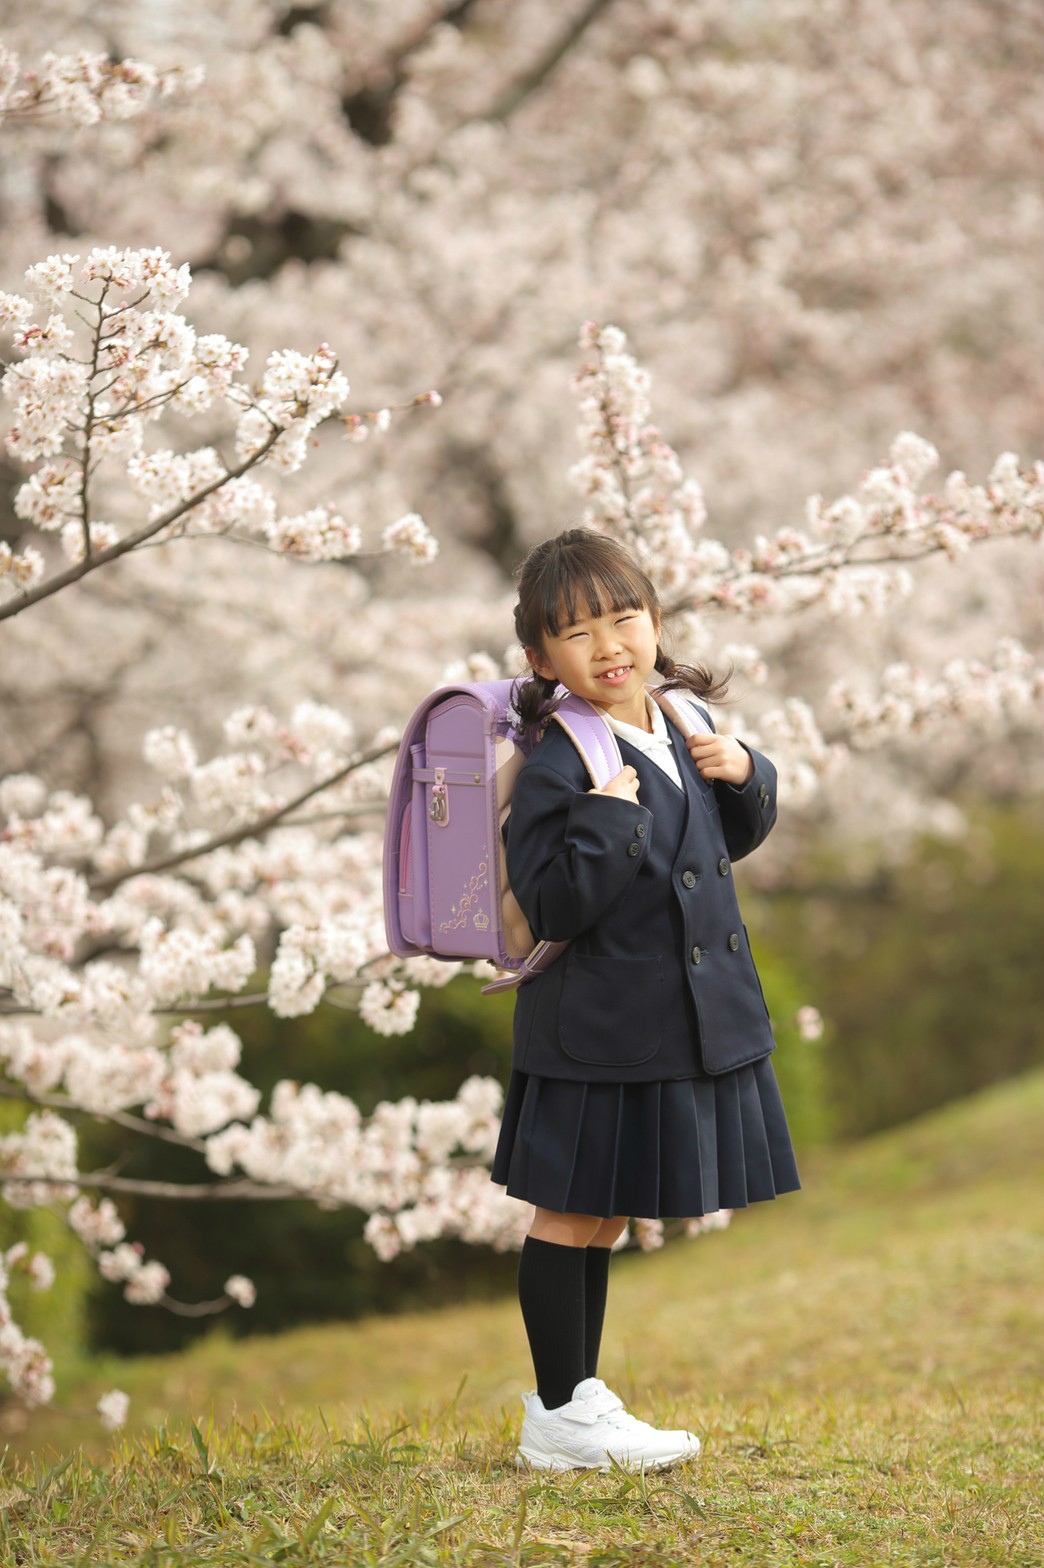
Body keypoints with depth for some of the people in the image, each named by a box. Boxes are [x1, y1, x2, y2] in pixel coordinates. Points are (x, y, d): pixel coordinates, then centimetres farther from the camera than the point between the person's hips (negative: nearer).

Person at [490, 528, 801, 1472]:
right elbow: (554, 908, -21)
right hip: (600, 1030, -8)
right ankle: (560, 1418, 13)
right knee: (570, 1216, 3)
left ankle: (578, 1395, 30)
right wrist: (607, 820, -31)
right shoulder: (559, 765, -18)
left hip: (688, 1023, 8)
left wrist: (743, 775, 0)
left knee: (602, 1219, 19)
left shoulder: (683, 726, 6)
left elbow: (736, 840, 19)